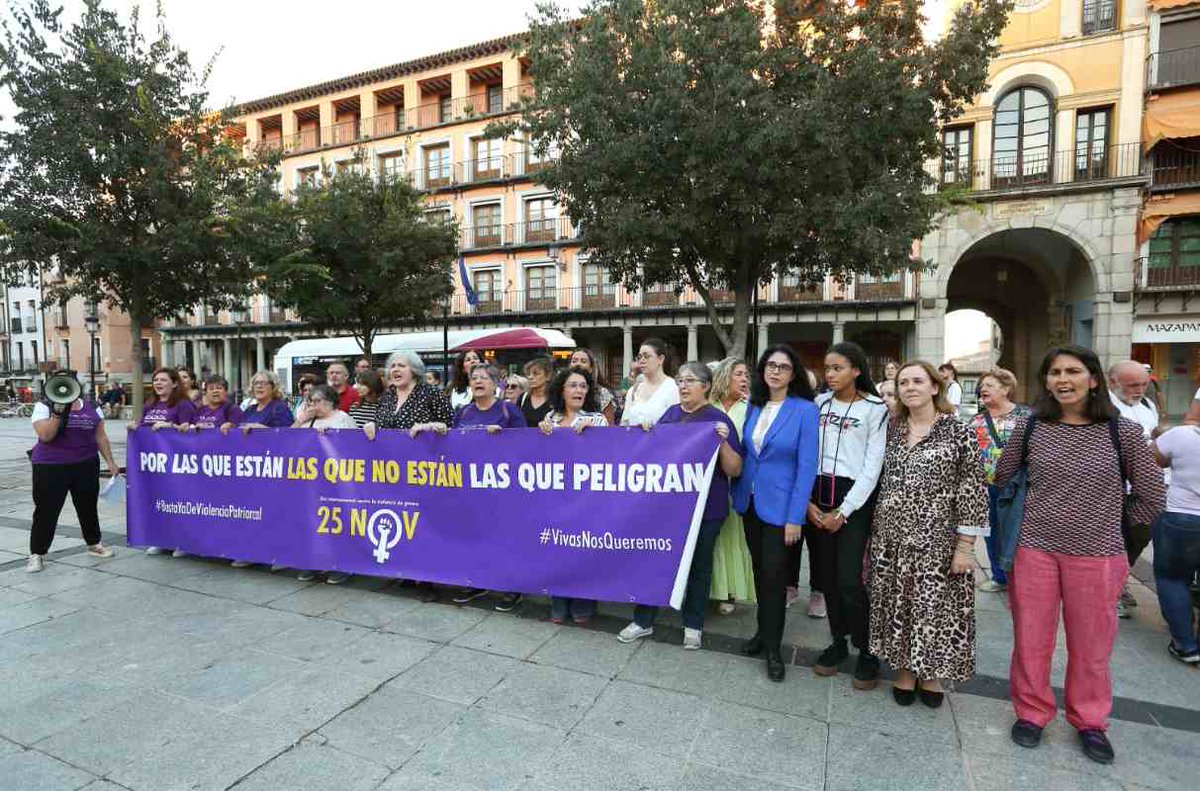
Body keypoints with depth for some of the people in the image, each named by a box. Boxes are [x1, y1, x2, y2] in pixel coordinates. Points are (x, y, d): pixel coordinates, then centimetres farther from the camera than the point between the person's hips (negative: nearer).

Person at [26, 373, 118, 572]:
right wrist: (58, 412, -24)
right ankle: (36, 554, 14)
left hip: (86, 466, 3)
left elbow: (100, 436, 10)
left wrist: (110, 461, 6)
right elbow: (45, 436, -16)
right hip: (51, 467, -3)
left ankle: (94, 544, 29)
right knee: (46, 510, 2)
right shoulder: (44, 406, -4)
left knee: (88, 507, 15)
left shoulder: (91, 407, 6)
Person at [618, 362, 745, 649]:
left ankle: (693, 625, 28)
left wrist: (723, 441, -24)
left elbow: (735, 470, -10)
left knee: (699, 565, 11)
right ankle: (643, 620, 22)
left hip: (705, 507, -3)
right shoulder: (670, 414, 6)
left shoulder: (718, 420, -6)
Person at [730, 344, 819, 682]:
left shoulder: (805, 410, -11)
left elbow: (807, 465, -14)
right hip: (750, 501, 5)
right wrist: (738, 493, 2)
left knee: (774, 574, 1)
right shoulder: (754, 406, 4)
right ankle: (764, 631, 33)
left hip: (779, 505, -5)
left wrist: (795, 517, -16)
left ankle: (772, 647, 18)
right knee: (759, 570, 16)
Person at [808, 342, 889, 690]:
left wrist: (843, 512, -10)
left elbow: (873, 466, -6)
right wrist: (807, 500, -2)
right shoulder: (819, 403, 8)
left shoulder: (875, 408, -3)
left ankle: (867, 651, 13)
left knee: (849, 580, -8)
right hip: (818, 494, 4)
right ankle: (838, 641, 26)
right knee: (826, 576, 8)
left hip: (855, 496, -4)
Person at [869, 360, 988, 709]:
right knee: (897, 603, 11)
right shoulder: (892, 429, 6)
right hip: (891, 536, 4)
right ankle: (904, 669, 29)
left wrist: (964, 546, -11)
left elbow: (972, 492, -8)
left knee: (934, 604, 6)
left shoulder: (959, 431, -6)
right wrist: (874, 532, 10)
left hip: (936, 538, -3)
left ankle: (930, 673, 28)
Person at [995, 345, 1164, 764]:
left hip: (1097, 556, 0)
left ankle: (1089, 721, 36)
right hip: (1034, 551, 1)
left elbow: (1151, 498, 4)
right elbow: (1000, 478, 11)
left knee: (1091, 646, 14)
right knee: (1031, 641, 11)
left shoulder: (1124, 431, -6)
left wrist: (1104, 515, 9)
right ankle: (1032, 712, 31)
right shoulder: (1029, 427, -3)